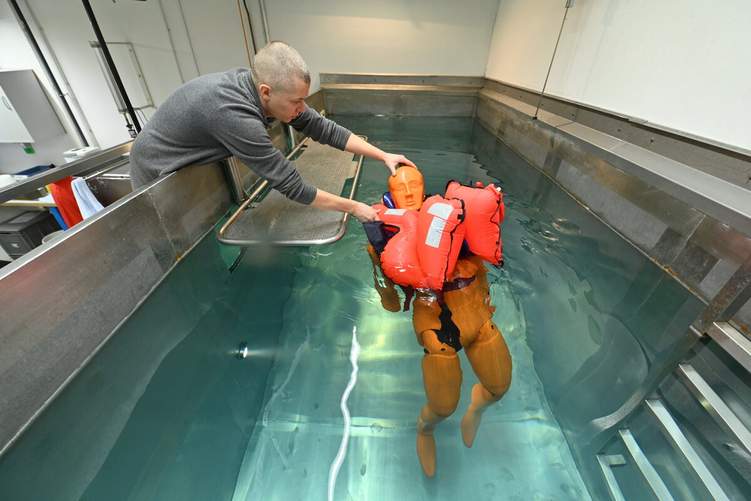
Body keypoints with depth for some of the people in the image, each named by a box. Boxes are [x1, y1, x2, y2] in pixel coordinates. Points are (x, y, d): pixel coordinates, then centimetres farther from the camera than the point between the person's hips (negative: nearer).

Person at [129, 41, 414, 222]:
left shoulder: (268, 89, -17)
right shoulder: (233, 113, -41)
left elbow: (323, 129, -13)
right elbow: (293, 188, -38)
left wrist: (384, 156, -16)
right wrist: (353, 207, -28)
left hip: (196, 165, 7)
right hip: (158, 174, -7)